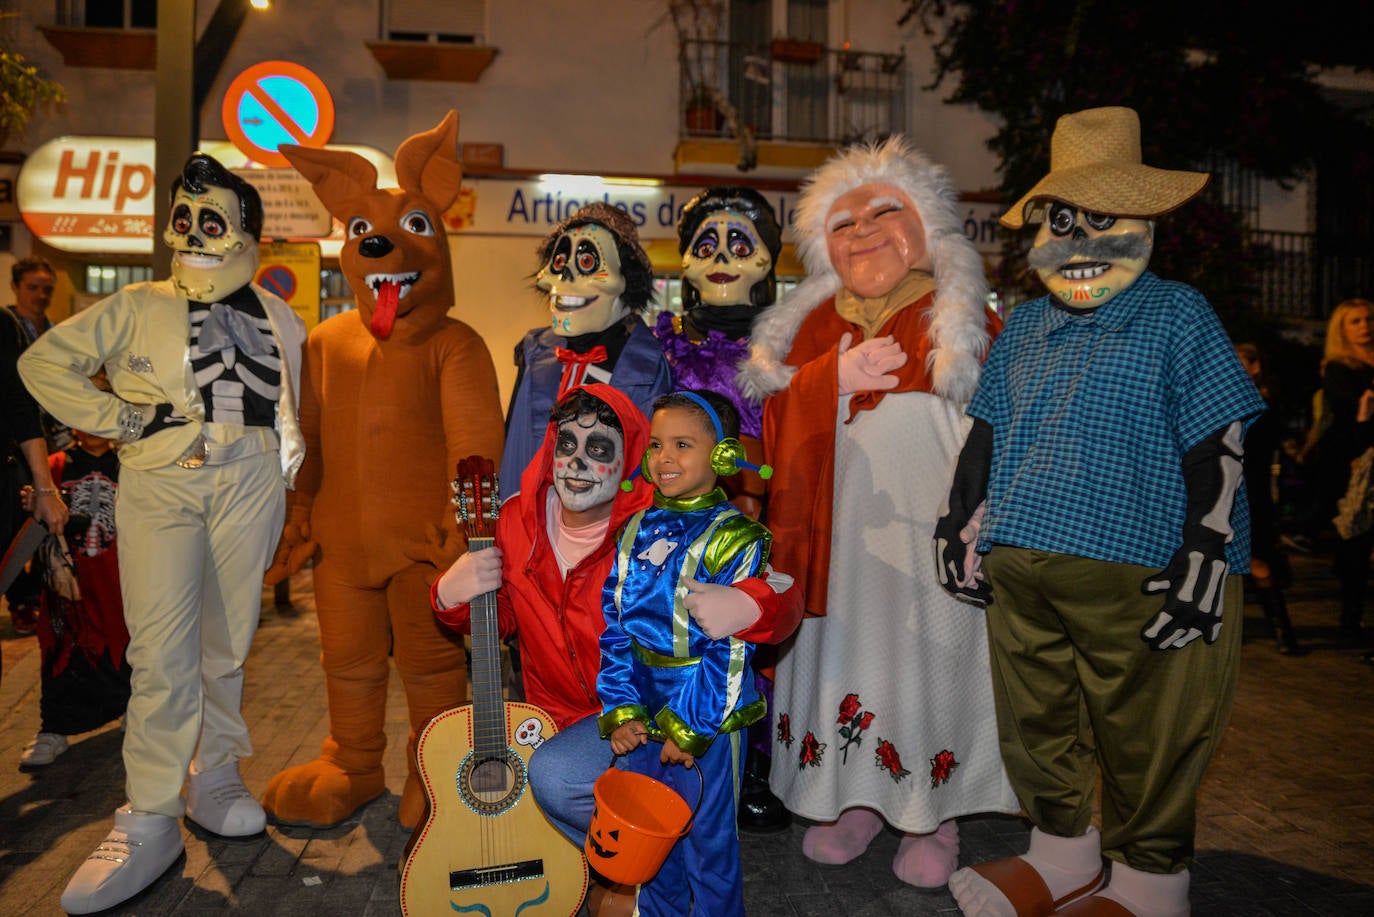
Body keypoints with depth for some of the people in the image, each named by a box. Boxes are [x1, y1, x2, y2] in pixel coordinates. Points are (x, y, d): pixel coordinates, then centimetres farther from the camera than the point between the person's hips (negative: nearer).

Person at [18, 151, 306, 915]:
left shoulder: (279, 319, 16)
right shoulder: (137, 308, 10)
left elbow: (293, 405, 26)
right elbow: (44, 361, 10)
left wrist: (287, 461, 13)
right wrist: (117, 417, -1)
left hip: (248, 479, 2)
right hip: (160, 481, -2)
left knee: (228, 641, 6)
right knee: (161, 648, -8)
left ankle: (215, 775, 24)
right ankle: (149, 822, 0)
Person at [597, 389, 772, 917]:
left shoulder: (734, 538, -14)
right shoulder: (637, 532, 3)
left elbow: (731, 648, -17)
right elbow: (615, 627, 4)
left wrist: (689, 727, -16)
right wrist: (621, 710, -4)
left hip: (708, 716, -5)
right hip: (644, 716, 6)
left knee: (708, 843, 10)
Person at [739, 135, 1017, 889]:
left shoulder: (964, 318, 4)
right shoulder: (814, 326, 13)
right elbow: (775, 423, 5)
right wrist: (834, 376, -12)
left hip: (932, 523, -3)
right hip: (840, 524, 3)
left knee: (928, 658, 2)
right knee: (843, 652, 9)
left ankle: (933, 814, 23)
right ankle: (855, 797, 29)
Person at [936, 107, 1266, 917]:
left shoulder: (1178, 316, -1)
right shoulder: (1024, 327, 14)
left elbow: (1217, 446, -5)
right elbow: (987, 433, 19)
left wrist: (1205, 555, -11)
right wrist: (961, 520, 13)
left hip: (1140, 575, -5)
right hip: (1021, 574, 6)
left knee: (1144, 738, 6)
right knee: (1037, 727, 16)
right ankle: (1062, 851, 36)